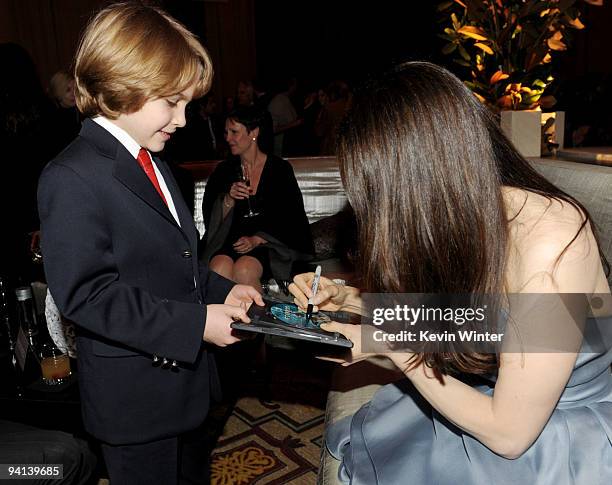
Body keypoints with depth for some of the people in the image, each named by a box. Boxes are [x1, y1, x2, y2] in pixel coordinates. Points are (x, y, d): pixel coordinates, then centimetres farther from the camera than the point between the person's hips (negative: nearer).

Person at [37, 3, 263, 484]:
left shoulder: (152, 165, 9)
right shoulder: (72, 178, -21)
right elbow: (84, 293, -26)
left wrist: (220, 291, -2)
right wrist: (194, 323, -27)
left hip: (184, 375, 8)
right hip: (134, 398, -8)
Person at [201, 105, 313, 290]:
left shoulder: (280, 169, 3)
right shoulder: (224, 169, 12)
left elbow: (291, 220, 0)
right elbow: (210, 218, 10)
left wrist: (256, 240, -12)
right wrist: (228, 200, -10)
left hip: (268, 244, -2)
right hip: (229, 242, 3)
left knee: (244, 270, -32)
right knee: (219, 268, -30)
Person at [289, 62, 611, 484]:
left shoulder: (549, 248, -32)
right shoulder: (465, 217, -10)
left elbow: (508, 432, -25)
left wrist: (387, 343, -20)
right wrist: (349, 298, -5)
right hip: (491, 400, 6)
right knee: (357, 447, 2)